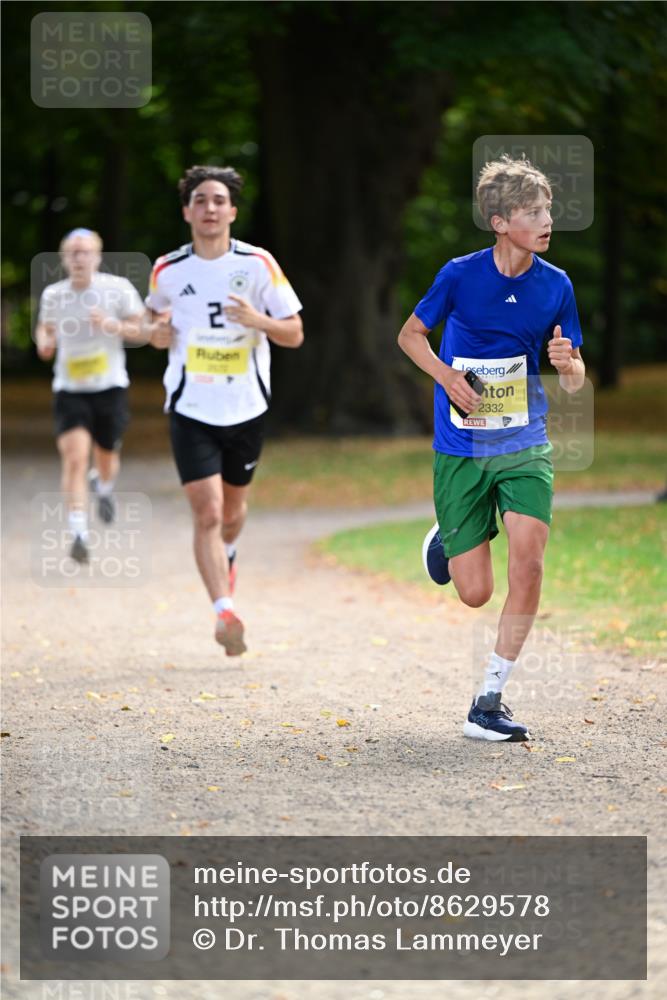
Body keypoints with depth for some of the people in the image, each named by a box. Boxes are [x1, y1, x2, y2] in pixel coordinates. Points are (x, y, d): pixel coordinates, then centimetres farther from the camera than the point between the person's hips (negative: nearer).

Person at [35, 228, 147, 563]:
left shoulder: (118, 289, -6)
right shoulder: (52, 295, 1)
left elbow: (144, 331, -3)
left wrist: (114, 326, -21)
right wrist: (44, 342, -3)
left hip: (110, 387, 0)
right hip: (69, 390, 0)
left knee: (106, 459, 13)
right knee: (74, 457, -18)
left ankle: (104, 486, 52)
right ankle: (78, 533, -20)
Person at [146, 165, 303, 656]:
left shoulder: (259, 264, -5)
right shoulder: (168, 270, -2)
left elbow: (295, 334, -2)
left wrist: (259, 320, -22)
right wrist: (159, 333, -4)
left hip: (247, 409, 1)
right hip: (191, 409, -1)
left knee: (233, 510, 17)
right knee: (207, 513, -15)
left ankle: (225, 559, 51)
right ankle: (225, 611, -19)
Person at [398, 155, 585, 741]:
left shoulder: (556, 286, -2)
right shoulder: (460, 275, -9)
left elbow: (575, 382, 5)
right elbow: (411, 334, 7)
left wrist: (566, 363, -19)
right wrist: (446, 375, -11)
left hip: (525, 449, 2)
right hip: (461, 451, -1)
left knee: (528, 561, -20)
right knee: (475, 593, -2)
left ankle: (489, 703, -8)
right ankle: (447, 539, 37)